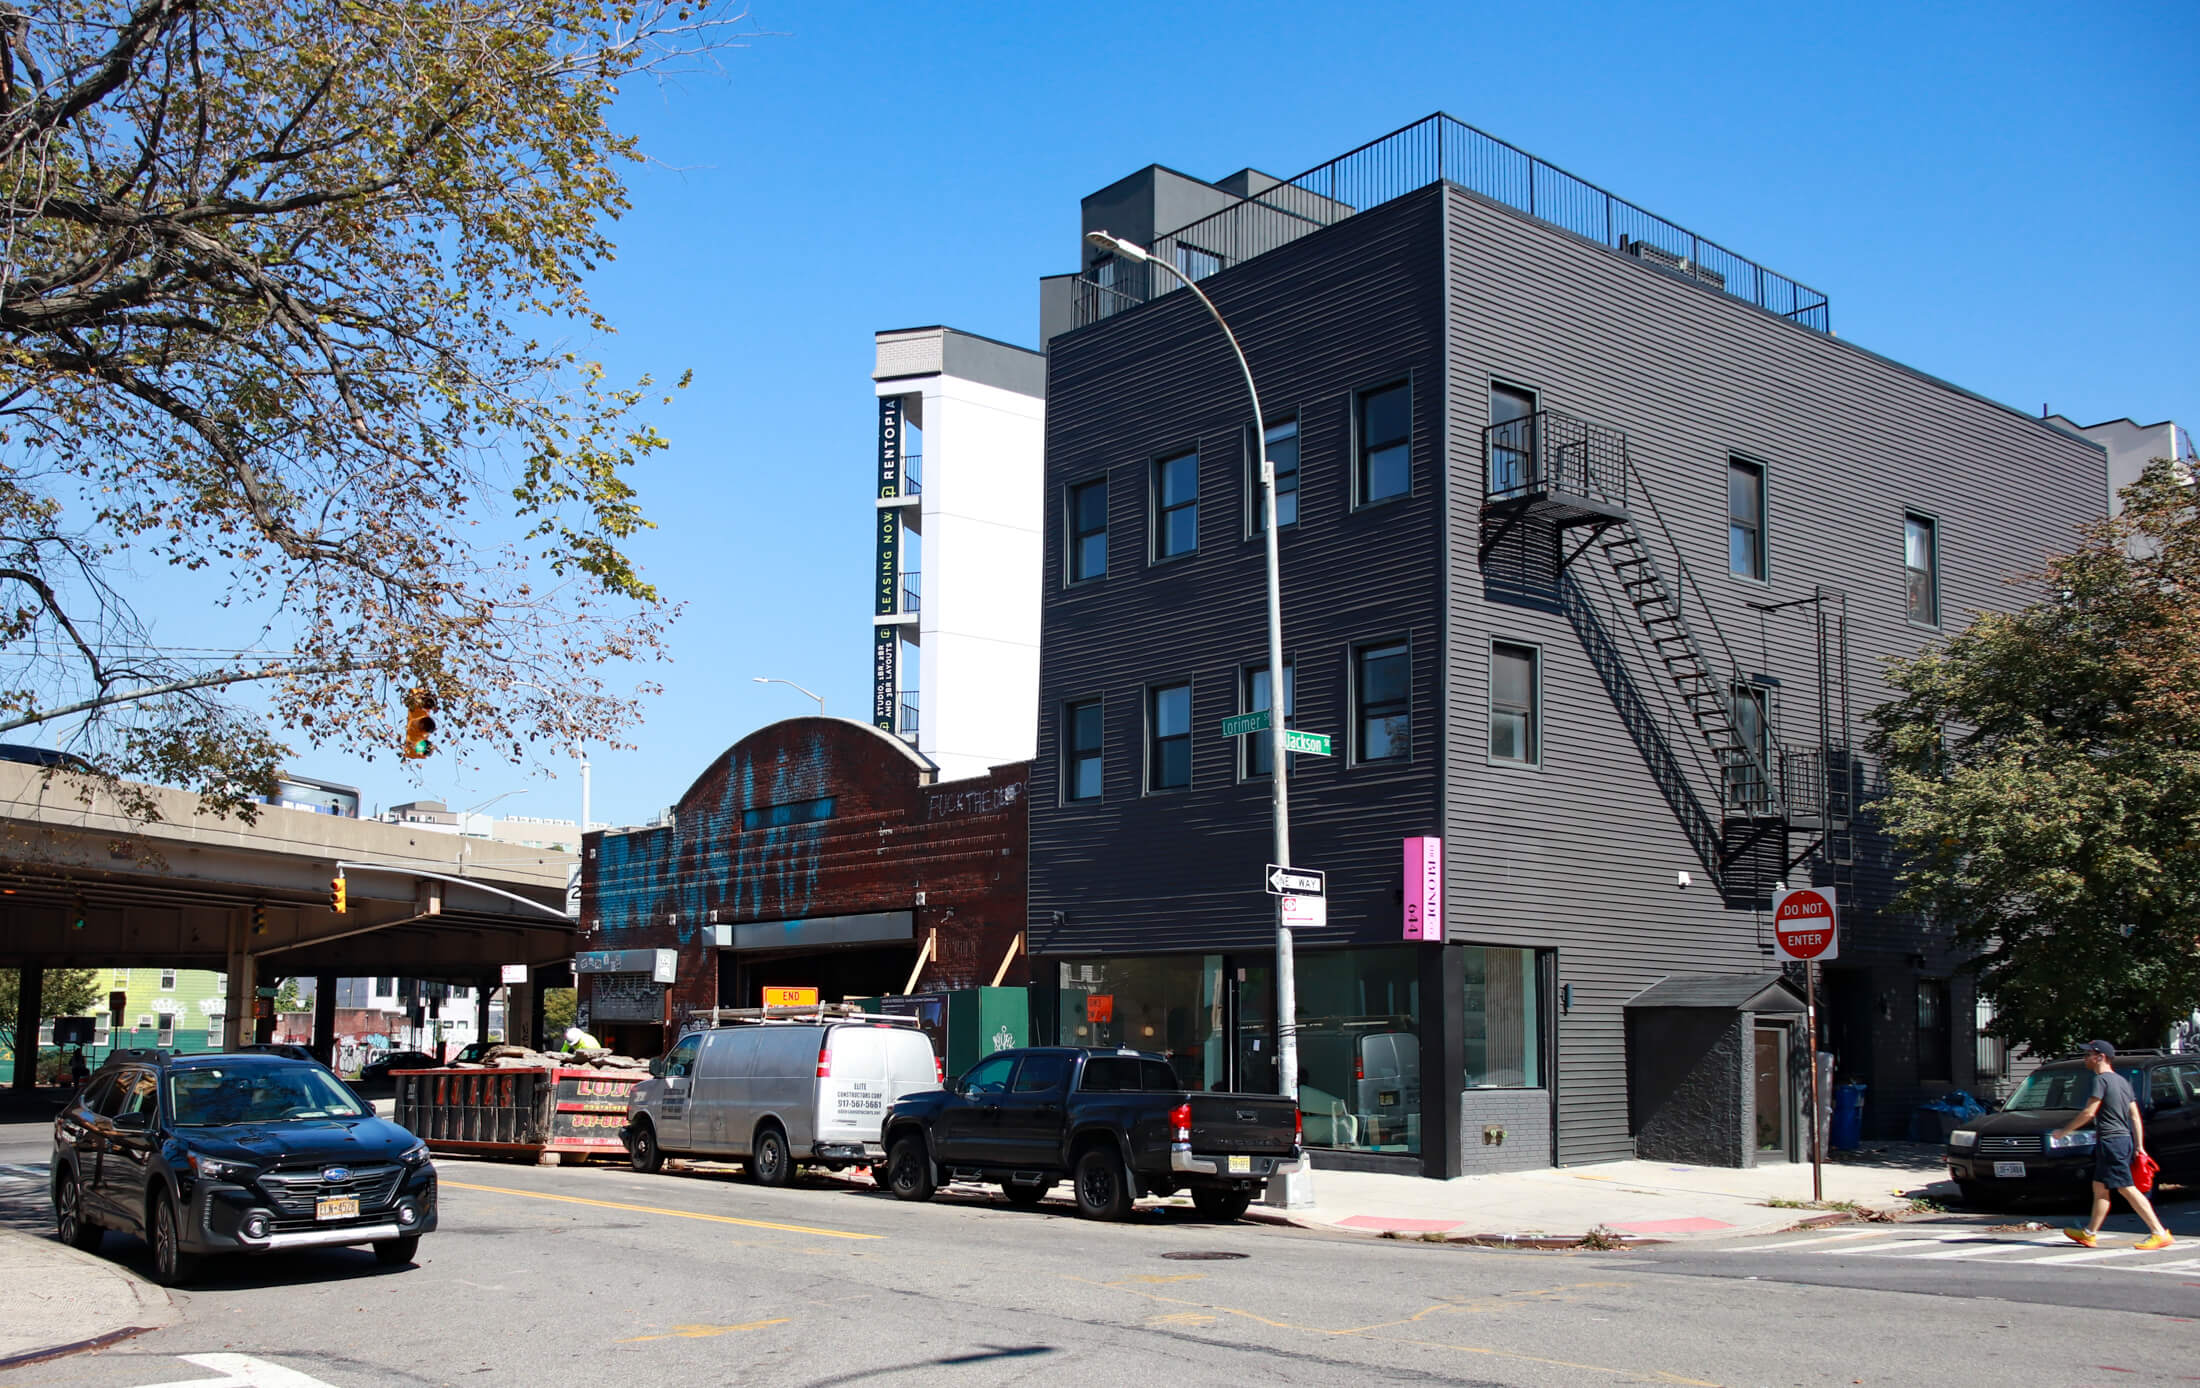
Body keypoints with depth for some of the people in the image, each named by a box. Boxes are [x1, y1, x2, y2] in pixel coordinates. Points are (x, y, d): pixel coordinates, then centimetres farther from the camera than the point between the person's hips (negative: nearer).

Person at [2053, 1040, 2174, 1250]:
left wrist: (2064, 1131, -5)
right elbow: (2135, 1117, 16)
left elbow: (2088, 1113, -15)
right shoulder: (2122, 1081, 16)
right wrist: (2139, 1146, 17)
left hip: (2111, 1141, -10)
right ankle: (2090, 1233, 22)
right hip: (2124, 1139, 10)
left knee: (2128, 1189, -10)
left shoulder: (2102, 1079, -12)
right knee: (2100, 1187, 15)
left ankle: (2160, 1233, -12)